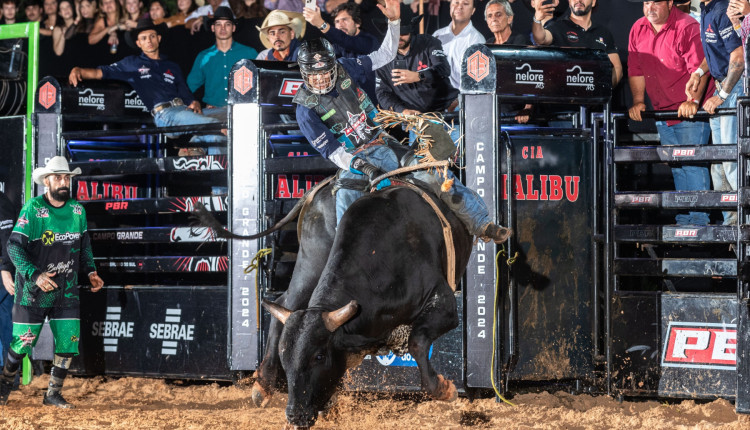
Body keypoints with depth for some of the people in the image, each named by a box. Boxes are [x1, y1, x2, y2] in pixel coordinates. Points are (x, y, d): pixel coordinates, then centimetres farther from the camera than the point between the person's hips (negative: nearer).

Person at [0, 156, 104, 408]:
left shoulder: (78, 210, 3)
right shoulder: (32, 209, -13)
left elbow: (84, 245, 16)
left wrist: (90, 271, 1)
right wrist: (36, 275, -25)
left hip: (67, 291, 4)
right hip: (33, 291, -4)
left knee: (68, 343, -1)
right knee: (22, 343, 1)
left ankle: (53, 395, 13)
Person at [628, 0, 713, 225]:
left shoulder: (687, 28, -16)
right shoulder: (638, 30, 6)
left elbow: (698, 68, -21)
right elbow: (635, 69, 10)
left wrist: (693, 101, -29)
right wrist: (638, 101, 2)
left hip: (689, 111, -7)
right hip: (662, 112, 7)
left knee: (692, 164, -11)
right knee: (676, 166, 12)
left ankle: (699, 219, -9)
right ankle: (683, 219, 17)